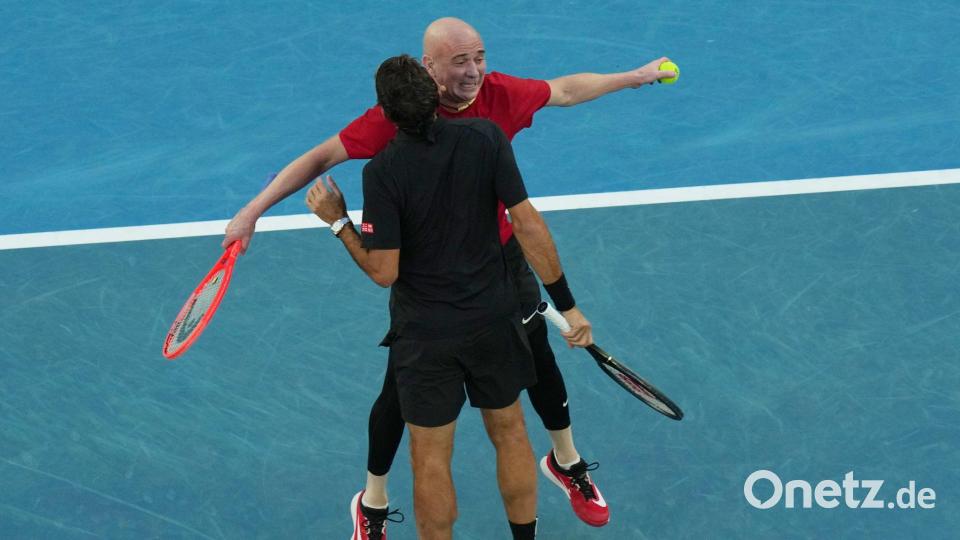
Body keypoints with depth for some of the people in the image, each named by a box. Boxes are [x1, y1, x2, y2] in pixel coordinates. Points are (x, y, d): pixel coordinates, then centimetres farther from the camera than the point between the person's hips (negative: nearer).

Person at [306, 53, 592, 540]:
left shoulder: (383, 171, -20)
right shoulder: (486, 138, -13)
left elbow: (383, 271, -17)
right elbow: (527, 224, -11)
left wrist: (337, 221, -2)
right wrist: (567, 304, -5)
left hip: (425, 333, -3)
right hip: (493, 318, 3)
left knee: (431, 459, 11)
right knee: (510, 434, 22)